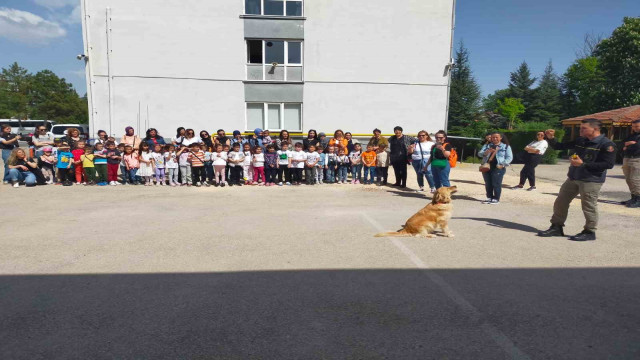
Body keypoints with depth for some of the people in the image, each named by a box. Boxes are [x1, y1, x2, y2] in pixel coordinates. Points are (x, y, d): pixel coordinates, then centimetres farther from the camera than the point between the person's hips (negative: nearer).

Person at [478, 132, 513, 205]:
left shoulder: (506, 146, 5)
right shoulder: (486, 146, 14)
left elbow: (509, 157, 1)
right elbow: (480, 154, 2)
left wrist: (503, 164, -15)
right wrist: (487, 152, -18)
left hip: (498, 168, -4)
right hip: (486, 167, 4)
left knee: (496, 184, -4)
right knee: (488, 184, 8)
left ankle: (496, 199, 5)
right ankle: (489, 197, 19)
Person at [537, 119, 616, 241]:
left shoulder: (606, 144, -11)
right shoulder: (580, 141, 9)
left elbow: (609, 164, -17)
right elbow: (559, 147, 16)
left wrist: (583, 164, -20)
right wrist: (551, 138, -3)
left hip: (591, 180, -7)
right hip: (573, 178, 7)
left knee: (588, 206, -1)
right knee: (560, 202, 9)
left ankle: (590, 232, 16)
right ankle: (557, 227, 21)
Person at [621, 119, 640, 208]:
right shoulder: (631, 135, 19)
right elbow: (623, 143, 10)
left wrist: (626, 148, 0)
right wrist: (629, 143, -9)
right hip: (627, 159, 7)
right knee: (629, 180, 8)